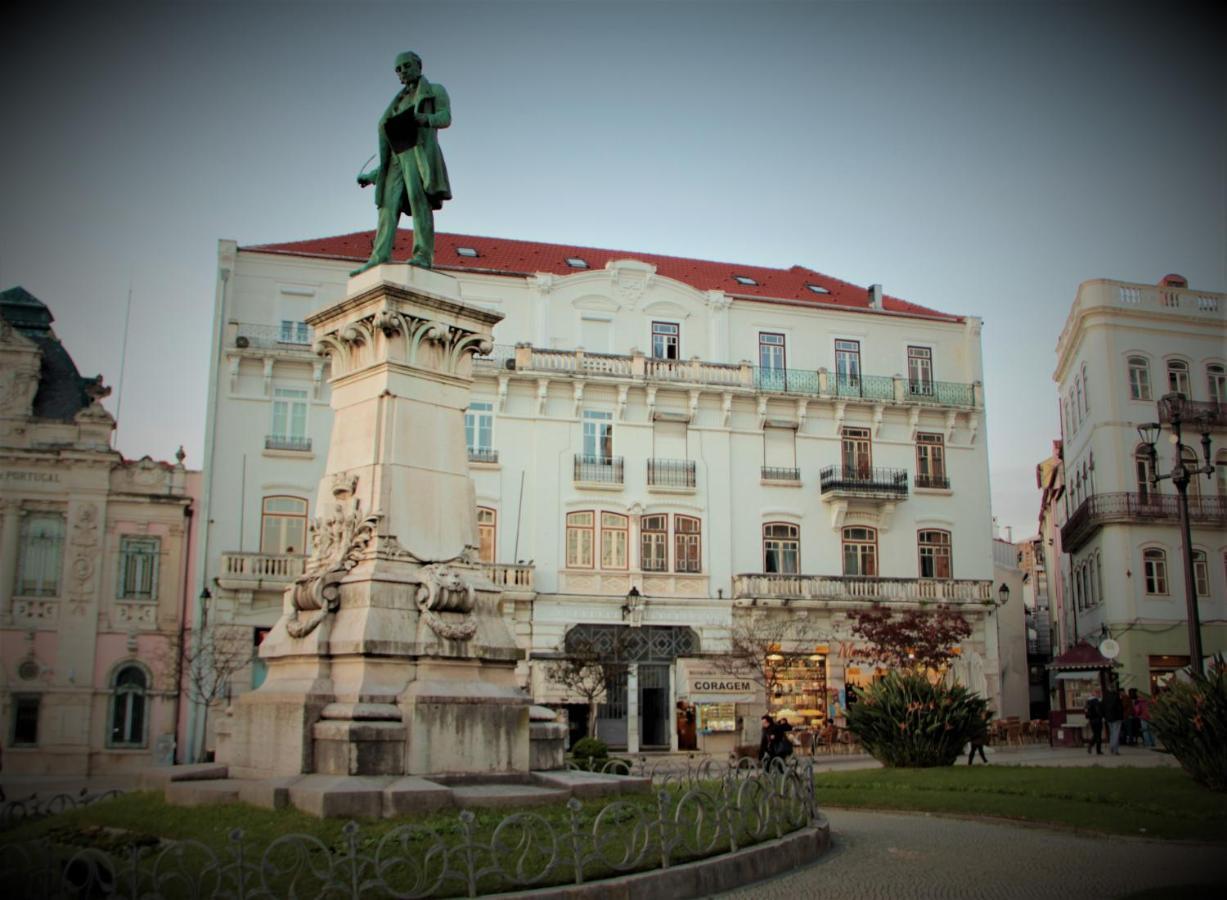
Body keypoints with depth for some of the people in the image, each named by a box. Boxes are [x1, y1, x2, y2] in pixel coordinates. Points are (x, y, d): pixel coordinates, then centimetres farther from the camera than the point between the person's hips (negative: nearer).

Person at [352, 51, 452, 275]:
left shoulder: (435, 91, 17)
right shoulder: (399, 103, 32)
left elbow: (445, 117, -1)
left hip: (420, 151, -6)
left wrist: (424, 118, -23)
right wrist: (374, 175, 18)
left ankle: (424, 255, -32)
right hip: (397, 158, 6)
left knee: (419, 198, -24)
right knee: (388, 205, -9)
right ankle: (378, 259, -20)